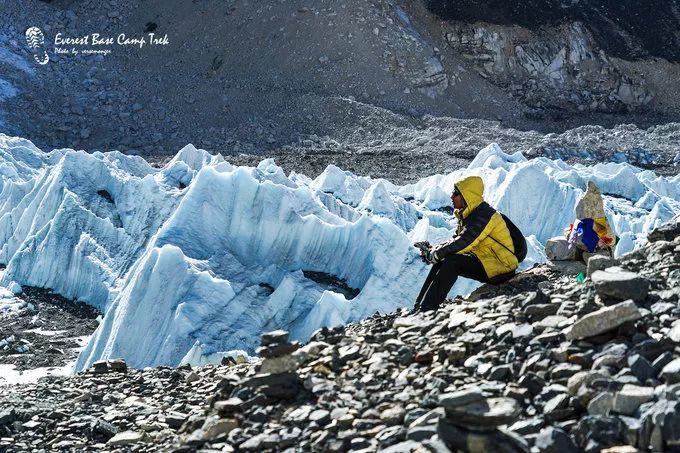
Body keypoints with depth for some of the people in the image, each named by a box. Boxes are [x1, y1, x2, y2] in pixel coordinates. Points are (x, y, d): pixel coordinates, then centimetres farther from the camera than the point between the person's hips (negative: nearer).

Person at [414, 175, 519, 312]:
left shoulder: (483, 215, -19)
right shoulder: (469, 215, 12)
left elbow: (463, 243, -27)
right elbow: (455, 240, 12)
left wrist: (436, 253, -19)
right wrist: (433, 250, -5)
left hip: (501, 266, -10)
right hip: (484, 262, 10)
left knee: (451, 262, -25)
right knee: (441, 260, -3)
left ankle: (426, 309, -28)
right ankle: (419, 307, -9)